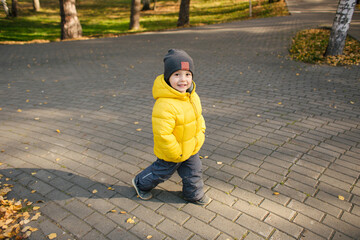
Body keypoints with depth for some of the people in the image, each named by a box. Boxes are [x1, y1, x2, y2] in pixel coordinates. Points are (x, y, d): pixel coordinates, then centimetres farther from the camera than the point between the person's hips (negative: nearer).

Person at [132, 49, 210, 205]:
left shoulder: (193, 97, -6)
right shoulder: (164, 105, -36)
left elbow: (198, 118, 11)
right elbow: (163, 134, -34)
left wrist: (199, 137, 3)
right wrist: (176, 154, -24)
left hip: (191, 149, 7)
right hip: (171, 153, -7)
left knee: (194, 172, 22)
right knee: (162, 172, 18)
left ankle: (194, 194, 47)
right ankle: (141, 184, 45)